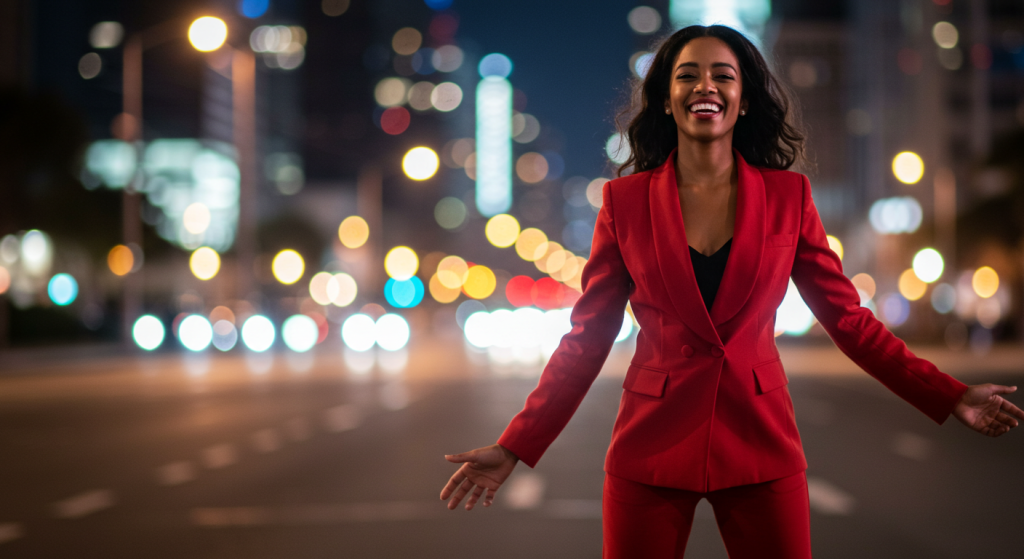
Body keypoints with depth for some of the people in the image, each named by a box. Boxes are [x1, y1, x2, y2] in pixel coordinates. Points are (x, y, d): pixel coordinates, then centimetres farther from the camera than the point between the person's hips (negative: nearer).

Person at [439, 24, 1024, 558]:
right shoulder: (626, 200, 1)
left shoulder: (788, 196, 2)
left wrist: (951, 397, 2)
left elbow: (848, 317, 7)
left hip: (760, 444, 1)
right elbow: (587, 338, 2)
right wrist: (515, 448, -3)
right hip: (652, 447, 0)